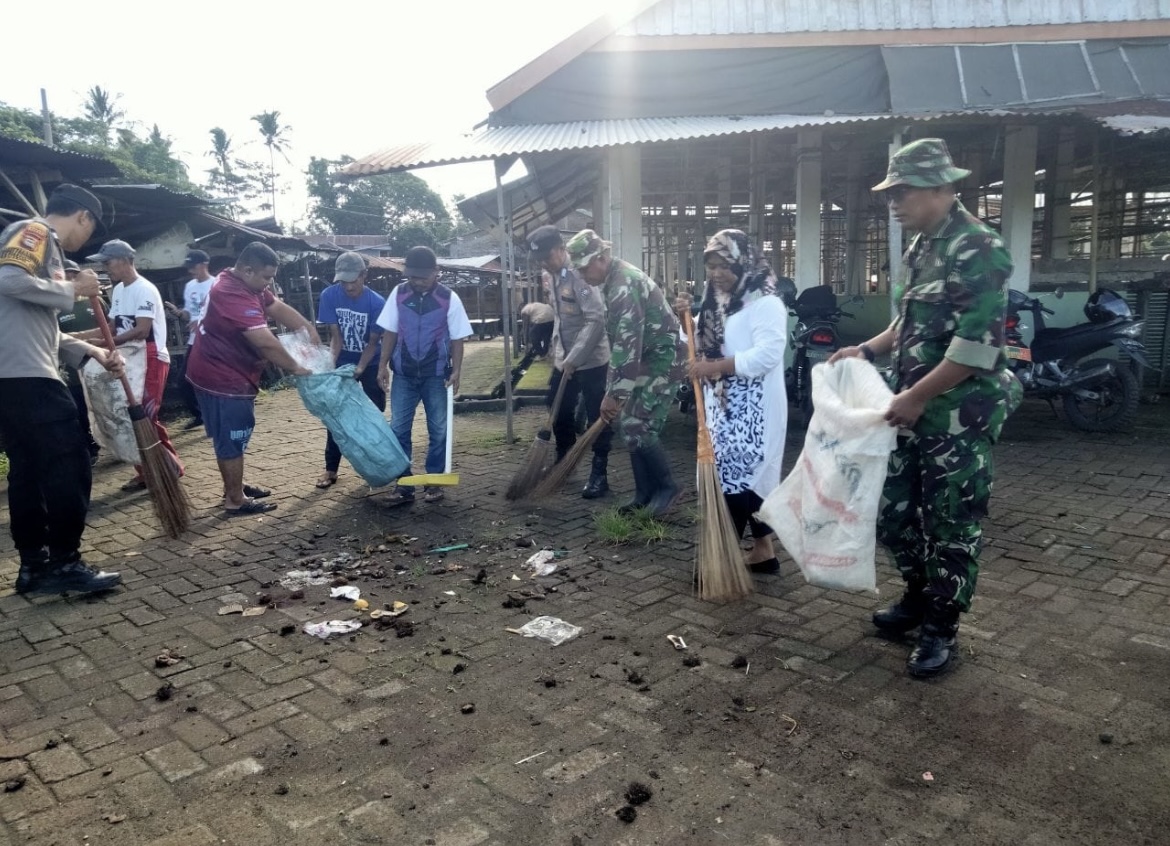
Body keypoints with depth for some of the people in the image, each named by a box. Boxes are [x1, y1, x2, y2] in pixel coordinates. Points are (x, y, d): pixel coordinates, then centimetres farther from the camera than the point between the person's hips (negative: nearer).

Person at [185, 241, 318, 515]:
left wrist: (307, 327, -6)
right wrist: (295, 367, -19)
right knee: (232, 440, -1)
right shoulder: (233, 295, -28)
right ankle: (235, 501, 9)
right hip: (224, 379, -11)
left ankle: (234, 487, 34)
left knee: (230, 438, 21)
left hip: (223, 375, 11)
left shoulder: (244, 284, 5)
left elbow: (277, 307, 10)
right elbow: (266, 343, -31)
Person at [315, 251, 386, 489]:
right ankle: (331, 469, 10)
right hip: (343, 362, 2)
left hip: (370, 364, -2)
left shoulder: (377, 302, -23)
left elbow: (373, 342, -18)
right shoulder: (329, 296, -17)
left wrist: (359, 368, -30)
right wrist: (330, 363, -25)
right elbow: (335, 335, -13)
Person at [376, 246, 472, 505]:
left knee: (438, 430, 6)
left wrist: (456, 371, -10)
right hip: (404, 374, 2)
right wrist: (383, 366, 1)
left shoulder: (449, 298, -7)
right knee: (398, 429, 1)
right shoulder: (398, 294, -1)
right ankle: (403, 484, 10)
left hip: (436, 375, -2)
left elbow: (457, 338, -2)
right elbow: (390, 332, 5)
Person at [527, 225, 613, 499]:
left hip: (591, 360, -8)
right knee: (560, 413, 15)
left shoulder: (578, 274, -19)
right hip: (564, 359, 8)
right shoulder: (553, 277, 8)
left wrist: (574, 358, -23)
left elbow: (596, 320, -25)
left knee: (596, 418, 0)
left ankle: (599, 475, 9)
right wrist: (558, 352, 17)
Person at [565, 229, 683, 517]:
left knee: (636, 427, -11)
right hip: (645, 360, 10)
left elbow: (628, 344, -28)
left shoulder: (624, 285, -23)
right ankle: (646, 492, 18)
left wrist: (614, 393, -26)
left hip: (663, 359, -10)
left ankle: (667, 487, 6)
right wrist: (613, 387, 16)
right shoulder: (611, 282, 9)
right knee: (629, 424, 9)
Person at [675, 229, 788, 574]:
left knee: (736, 475, -6)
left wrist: (716, 366, -23)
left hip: (752, 410, -9)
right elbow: (699, 345, 22)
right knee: (746, 475, 12)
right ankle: (762, 550, 22)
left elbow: (768, 353, -24)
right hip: (724, 405, 9)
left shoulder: (765, 303, -13)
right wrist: (686, 318, 3)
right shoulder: (717, 302, 14)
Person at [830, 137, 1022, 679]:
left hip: (959, 417, -9)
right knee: (893, 511, 15)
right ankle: (918, 598, 36)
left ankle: (940, 631, 19)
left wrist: (916, 396, -20)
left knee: (951, 527, 4)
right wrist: (867, 349, 9)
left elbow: (977, 346, -23)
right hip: (912, 410, 9)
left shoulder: (978, 249, -16)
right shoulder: (919, 249, 12)